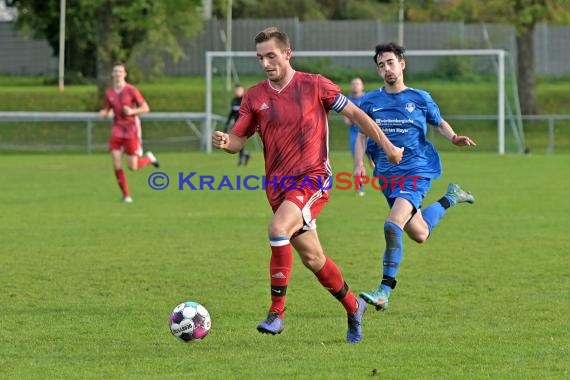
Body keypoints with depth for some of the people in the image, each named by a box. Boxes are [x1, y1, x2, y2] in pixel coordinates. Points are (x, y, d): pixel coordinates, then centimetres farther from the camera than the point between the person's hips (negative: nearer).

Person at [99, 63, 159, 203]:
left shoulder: (131, 90, -7)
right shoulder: (109, 93, 6)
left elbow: (145, 108, -4)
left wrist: (132, 111, -22)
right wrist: (104, 114, -6)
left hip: (131, 130, -3)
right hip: (117, 129, 3)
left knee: (132, 167, -4)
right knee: (116, 163, -11)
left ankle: (149, 158, 30)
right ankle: (126, 195, 1)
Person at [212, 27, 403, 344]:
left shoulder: (314, 86, -5)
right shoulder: (254, 97, 5)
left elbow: (355, 114, 4)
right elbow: (238, 140, 6)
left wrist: (388, 147, 5)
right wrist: (225, 142, -18)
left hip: (314, 177, -5)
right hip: (278, 184, 5)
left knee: (278, 228, -29)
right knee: (312, 258, 11)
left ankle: (277, 311, -22)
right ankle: (353, 307, 33)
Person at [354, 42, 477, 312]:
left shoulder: (419, 98, 0)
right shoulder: (370, 102, 5)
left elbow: (439, 123, 13)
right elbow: (362, 135, 11)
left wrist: (454, 138, -8)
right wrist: (359, 164, -5)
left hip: (417, 172, -4)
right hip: (387, 175, 4)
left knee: (393, 225, -25)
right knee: (419, 234, 13)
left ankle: (385, 291, -21)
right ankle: (450, 198, 44)